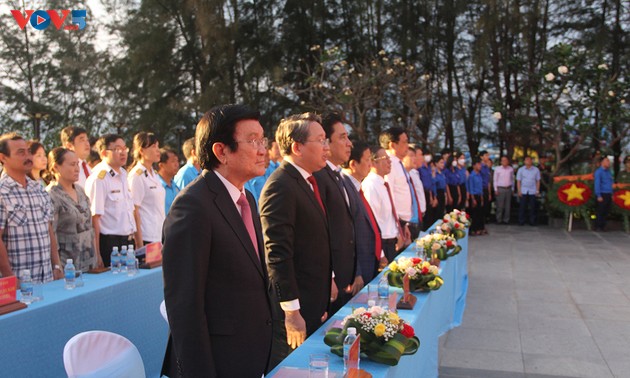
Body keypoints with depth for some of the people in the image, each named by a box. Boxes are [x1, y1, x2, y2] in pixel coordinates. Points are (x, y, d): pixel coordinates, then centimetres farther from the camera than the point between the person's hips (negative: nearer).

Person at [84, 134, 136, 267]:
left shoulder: (123, 175, 13)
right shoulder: (98, 179, -12)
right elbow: (94, 217, -16)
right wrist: (96, 254, -19)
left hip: (128, 241, 8)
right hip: (110, 242, -8)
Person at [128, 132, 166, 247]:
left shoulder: (154, 175, 12)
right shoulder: (136, 176, -10)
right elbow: (134, 212, -13)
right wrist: (139, 245, -15)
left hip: (159, 237, 7)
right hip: (146, 237, -7)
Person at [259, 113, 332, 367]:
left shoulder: (307, 181, 11)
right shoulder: (280, 186, -20)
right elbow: (278, 254, -23)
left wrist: (328, 280, 21)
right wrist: (291, 312, -22)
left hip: (315, 303, 9)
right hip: (294, 309, -9)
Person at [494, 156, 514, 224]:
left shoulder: (511, 169, 6)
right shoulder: (497, 169, -1)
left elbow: (512, 179, 12)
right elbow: (495, 180, 1)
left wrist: (512, 188, 10)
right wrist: (496, 189, -3)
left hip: (508, 189, 3)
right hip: (500, 189, -3)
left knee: (508, 206, 5)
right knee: (500, 206, -4)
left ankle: (506, 220, 13)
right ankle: (499, 220, 5)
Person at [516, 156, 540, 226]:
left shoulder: (536, 170, 6)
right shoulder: (521, 170, 5)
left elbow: (538, 181, 9)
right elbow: (518, 181, 4)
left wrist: (537, 190, 3)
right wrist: (519, 191, -2)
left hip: (532, 191, 1)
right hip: (523, 191, 0)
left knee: (533, 207, 1)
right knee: (522, 207, -1)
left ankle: (532, 221, 7)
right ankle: (521, 221, 6)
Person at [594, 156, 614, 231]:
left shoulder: (609, 172, 16)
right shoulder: (598, 172, -6)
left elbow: (611, 184, 21)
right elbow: (597, 184, -11)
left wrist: (611, 194, 14)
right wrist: (599, 196, -15)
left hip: (608, 194, 7)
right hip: (602, 194, -7)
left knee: (606, 211, 8)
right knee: (600, 211, -5)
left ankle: (603, 226, 15)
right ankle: (597, 227, 2)